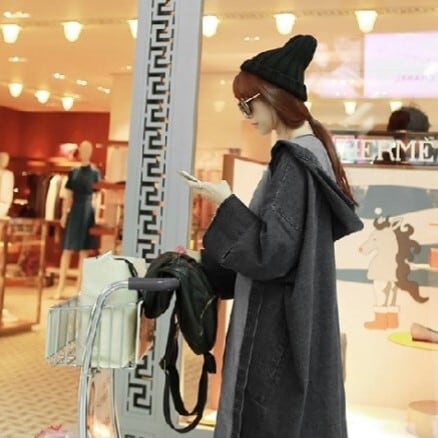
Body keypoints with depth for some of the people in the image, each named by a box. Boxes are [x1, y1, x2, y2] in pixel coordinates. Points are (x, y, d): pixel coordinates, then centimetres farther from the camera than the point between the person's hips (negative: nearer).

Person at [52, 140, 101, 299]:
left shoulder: (95, 173, 2)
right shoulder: (73, 172, 7)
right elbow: (68, 195, 8)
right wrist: (64, 214, 3)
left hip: (88, 212, -1)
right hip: (74, 212, 1)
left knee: (84, 252, 4)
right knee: (67, 250, 0)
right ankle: (60, 288, 4)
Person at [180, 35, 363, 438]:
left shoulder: (293, 160, -20)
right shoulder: (310, 151, 10)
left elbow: (271, 249, -25)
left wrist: (227, 203, -13)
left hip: (278, 324, -10)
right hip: (293, 317, 10)